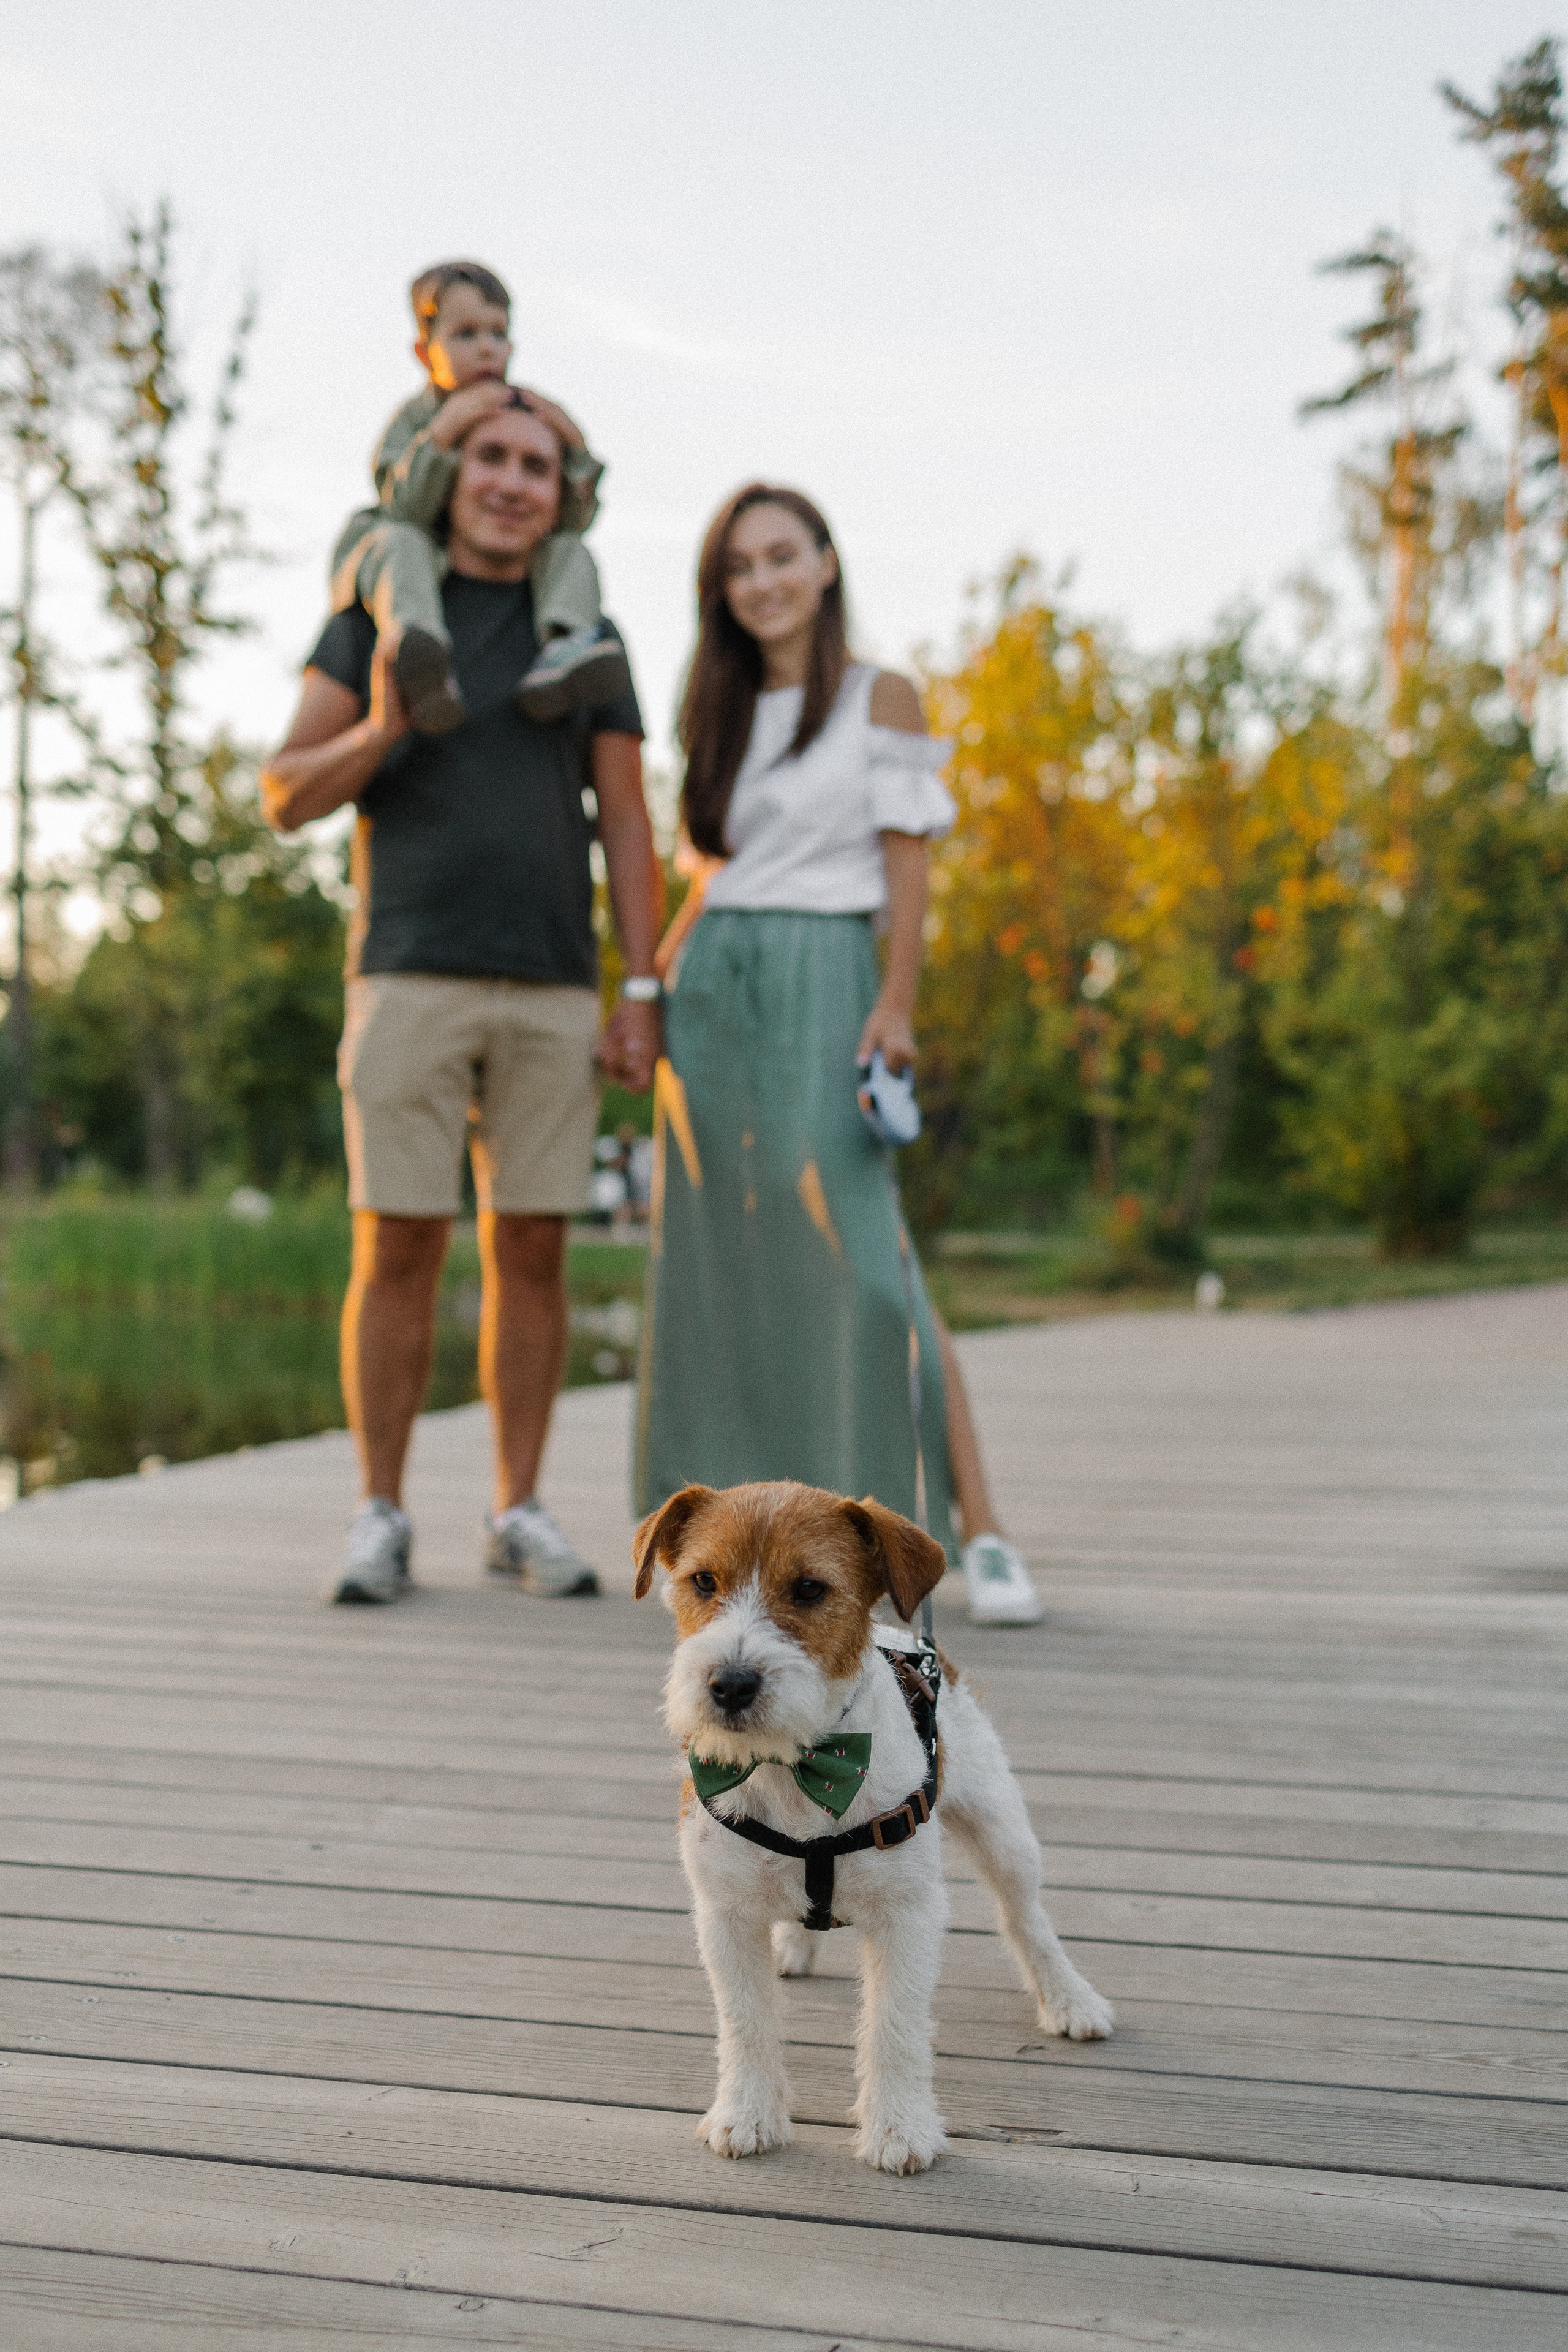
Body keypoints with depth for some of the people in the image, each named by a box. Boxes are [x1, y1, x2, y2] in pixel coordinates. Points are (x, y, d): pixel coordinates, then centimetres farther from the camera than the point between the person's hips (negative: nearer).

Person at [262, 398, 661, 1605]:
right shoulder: (376, 613, 8)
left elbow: (627, 825, 8)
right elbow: (288, 794, 3)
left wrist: (645, 996, -1)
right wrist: (379, 730, -17)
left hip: (552, 992, 2)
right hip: (410, 977, -2)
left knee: (531, 1249, 2)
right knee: (399, 1247, -4)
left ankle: (521, 1515, 11)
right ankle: (382, 1520, 6)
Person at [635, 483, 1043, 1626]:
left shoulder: (881, 697, 2)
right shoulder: (725, 713, 16)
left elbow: (907, 867, -3)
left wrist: (897, 1007, -13)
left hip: (823, 985, -5)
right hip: (711, 994, 5)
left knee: (861, 1257, -15)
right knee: (724, 1262, 2)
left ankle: (980, 1535, -13)